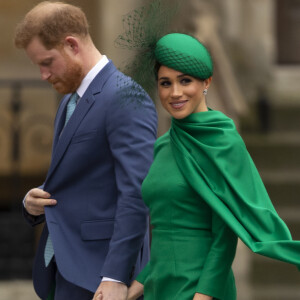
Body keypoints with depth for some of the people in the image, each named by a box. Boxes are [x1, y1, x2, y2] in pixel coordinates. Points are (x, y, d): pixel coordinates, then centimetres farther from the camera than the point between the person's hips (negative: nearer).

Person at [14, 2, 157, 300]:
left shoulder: (125, 98, -13)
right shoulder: (70, 100, 17)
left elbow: (136, 194, -21)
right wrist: (34, 203, 4)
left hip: (99, 271, -9)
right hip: (61, 265, 9)